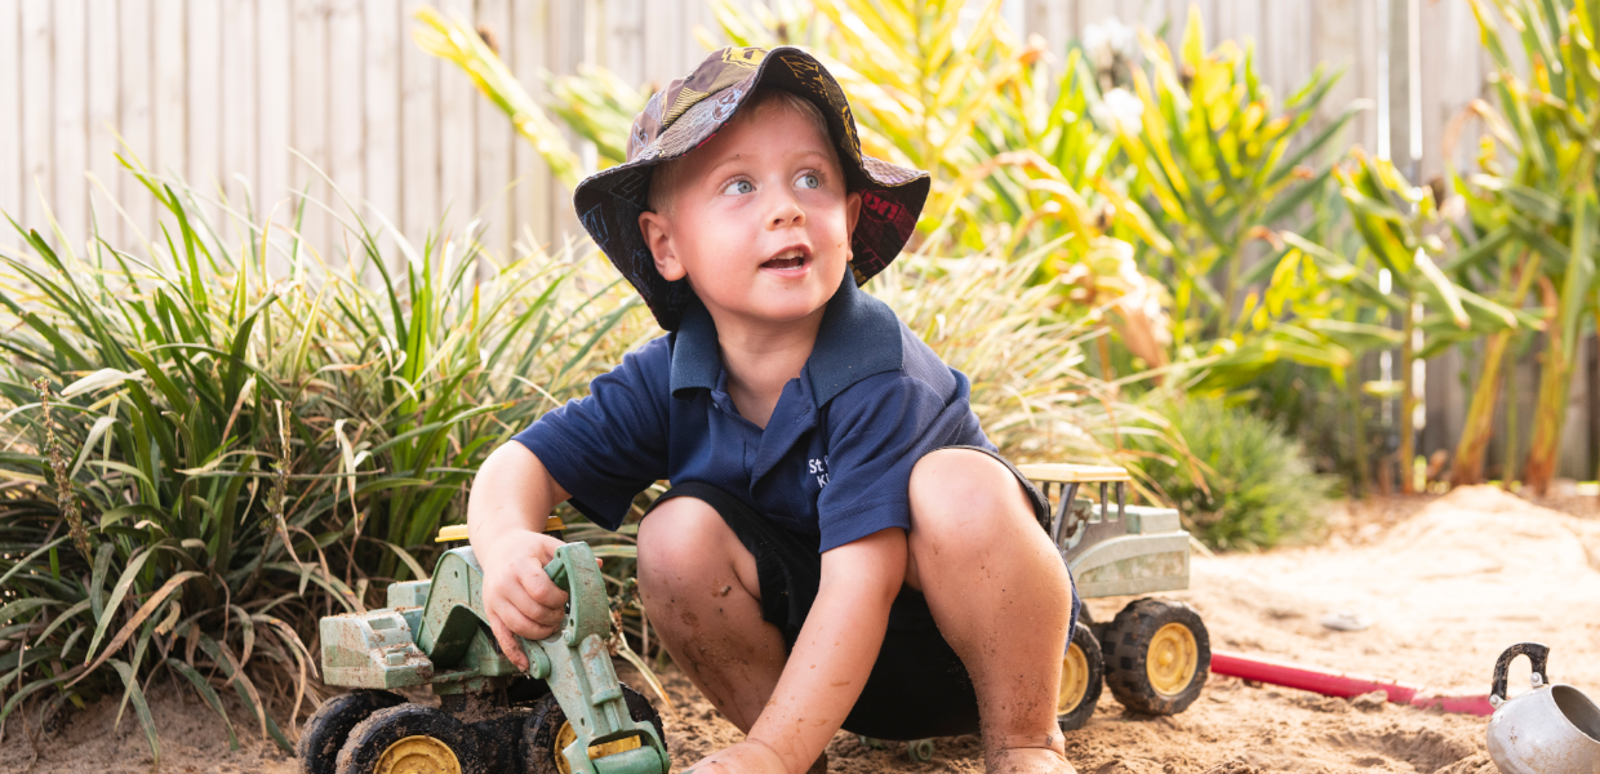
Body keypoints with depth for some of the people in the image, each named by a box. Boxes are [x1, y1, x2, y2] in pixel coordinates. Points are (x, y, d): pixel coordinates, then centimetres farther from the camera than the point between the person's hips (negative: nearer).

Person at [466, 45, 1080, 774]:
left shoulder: (879, 381, -27)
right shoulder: (668, 379, -10)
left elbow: (861, 582, -33)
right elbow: (523, 463, -8)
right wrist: (507, 543, -33)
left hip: (978, 641, -4)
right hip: (835, 665, 5)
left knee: (959, 488, -34)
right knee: (677, 535, -20)